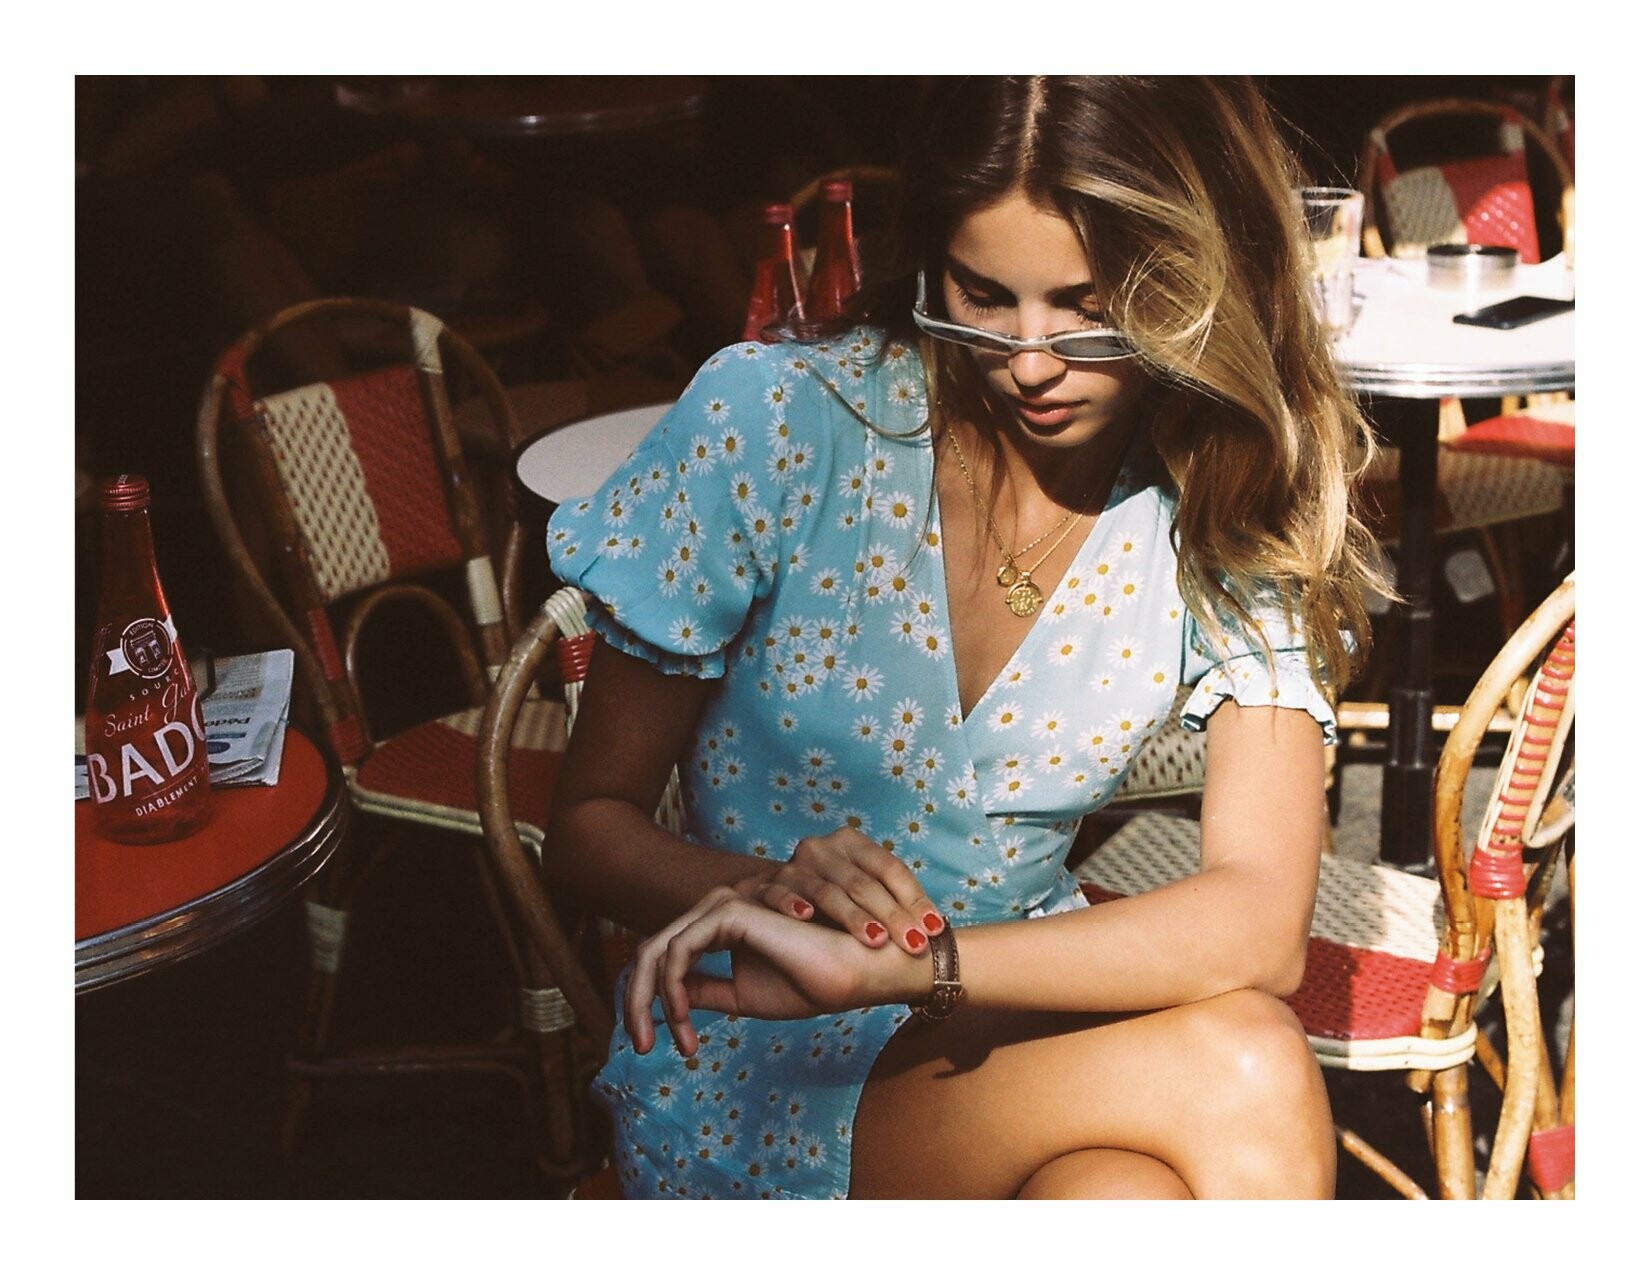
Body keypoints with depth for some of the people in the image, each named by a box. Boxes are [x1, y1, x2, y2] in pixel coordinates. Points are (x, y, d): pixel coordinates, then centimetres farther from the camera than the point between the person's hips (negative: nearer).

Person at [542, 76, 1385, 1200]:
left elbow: (1261, 925, -21)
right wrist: (769, 890, -28)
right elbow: (592, 823, -5)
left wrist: (888, 968, -34)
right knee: (1242, 1081, -29)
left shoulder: (1240, 520, -5)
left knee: (1127, 1194, -34)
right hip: (754, 1080, -3)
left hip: (1014, 1042, 3)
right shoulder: (774, 422, -12)